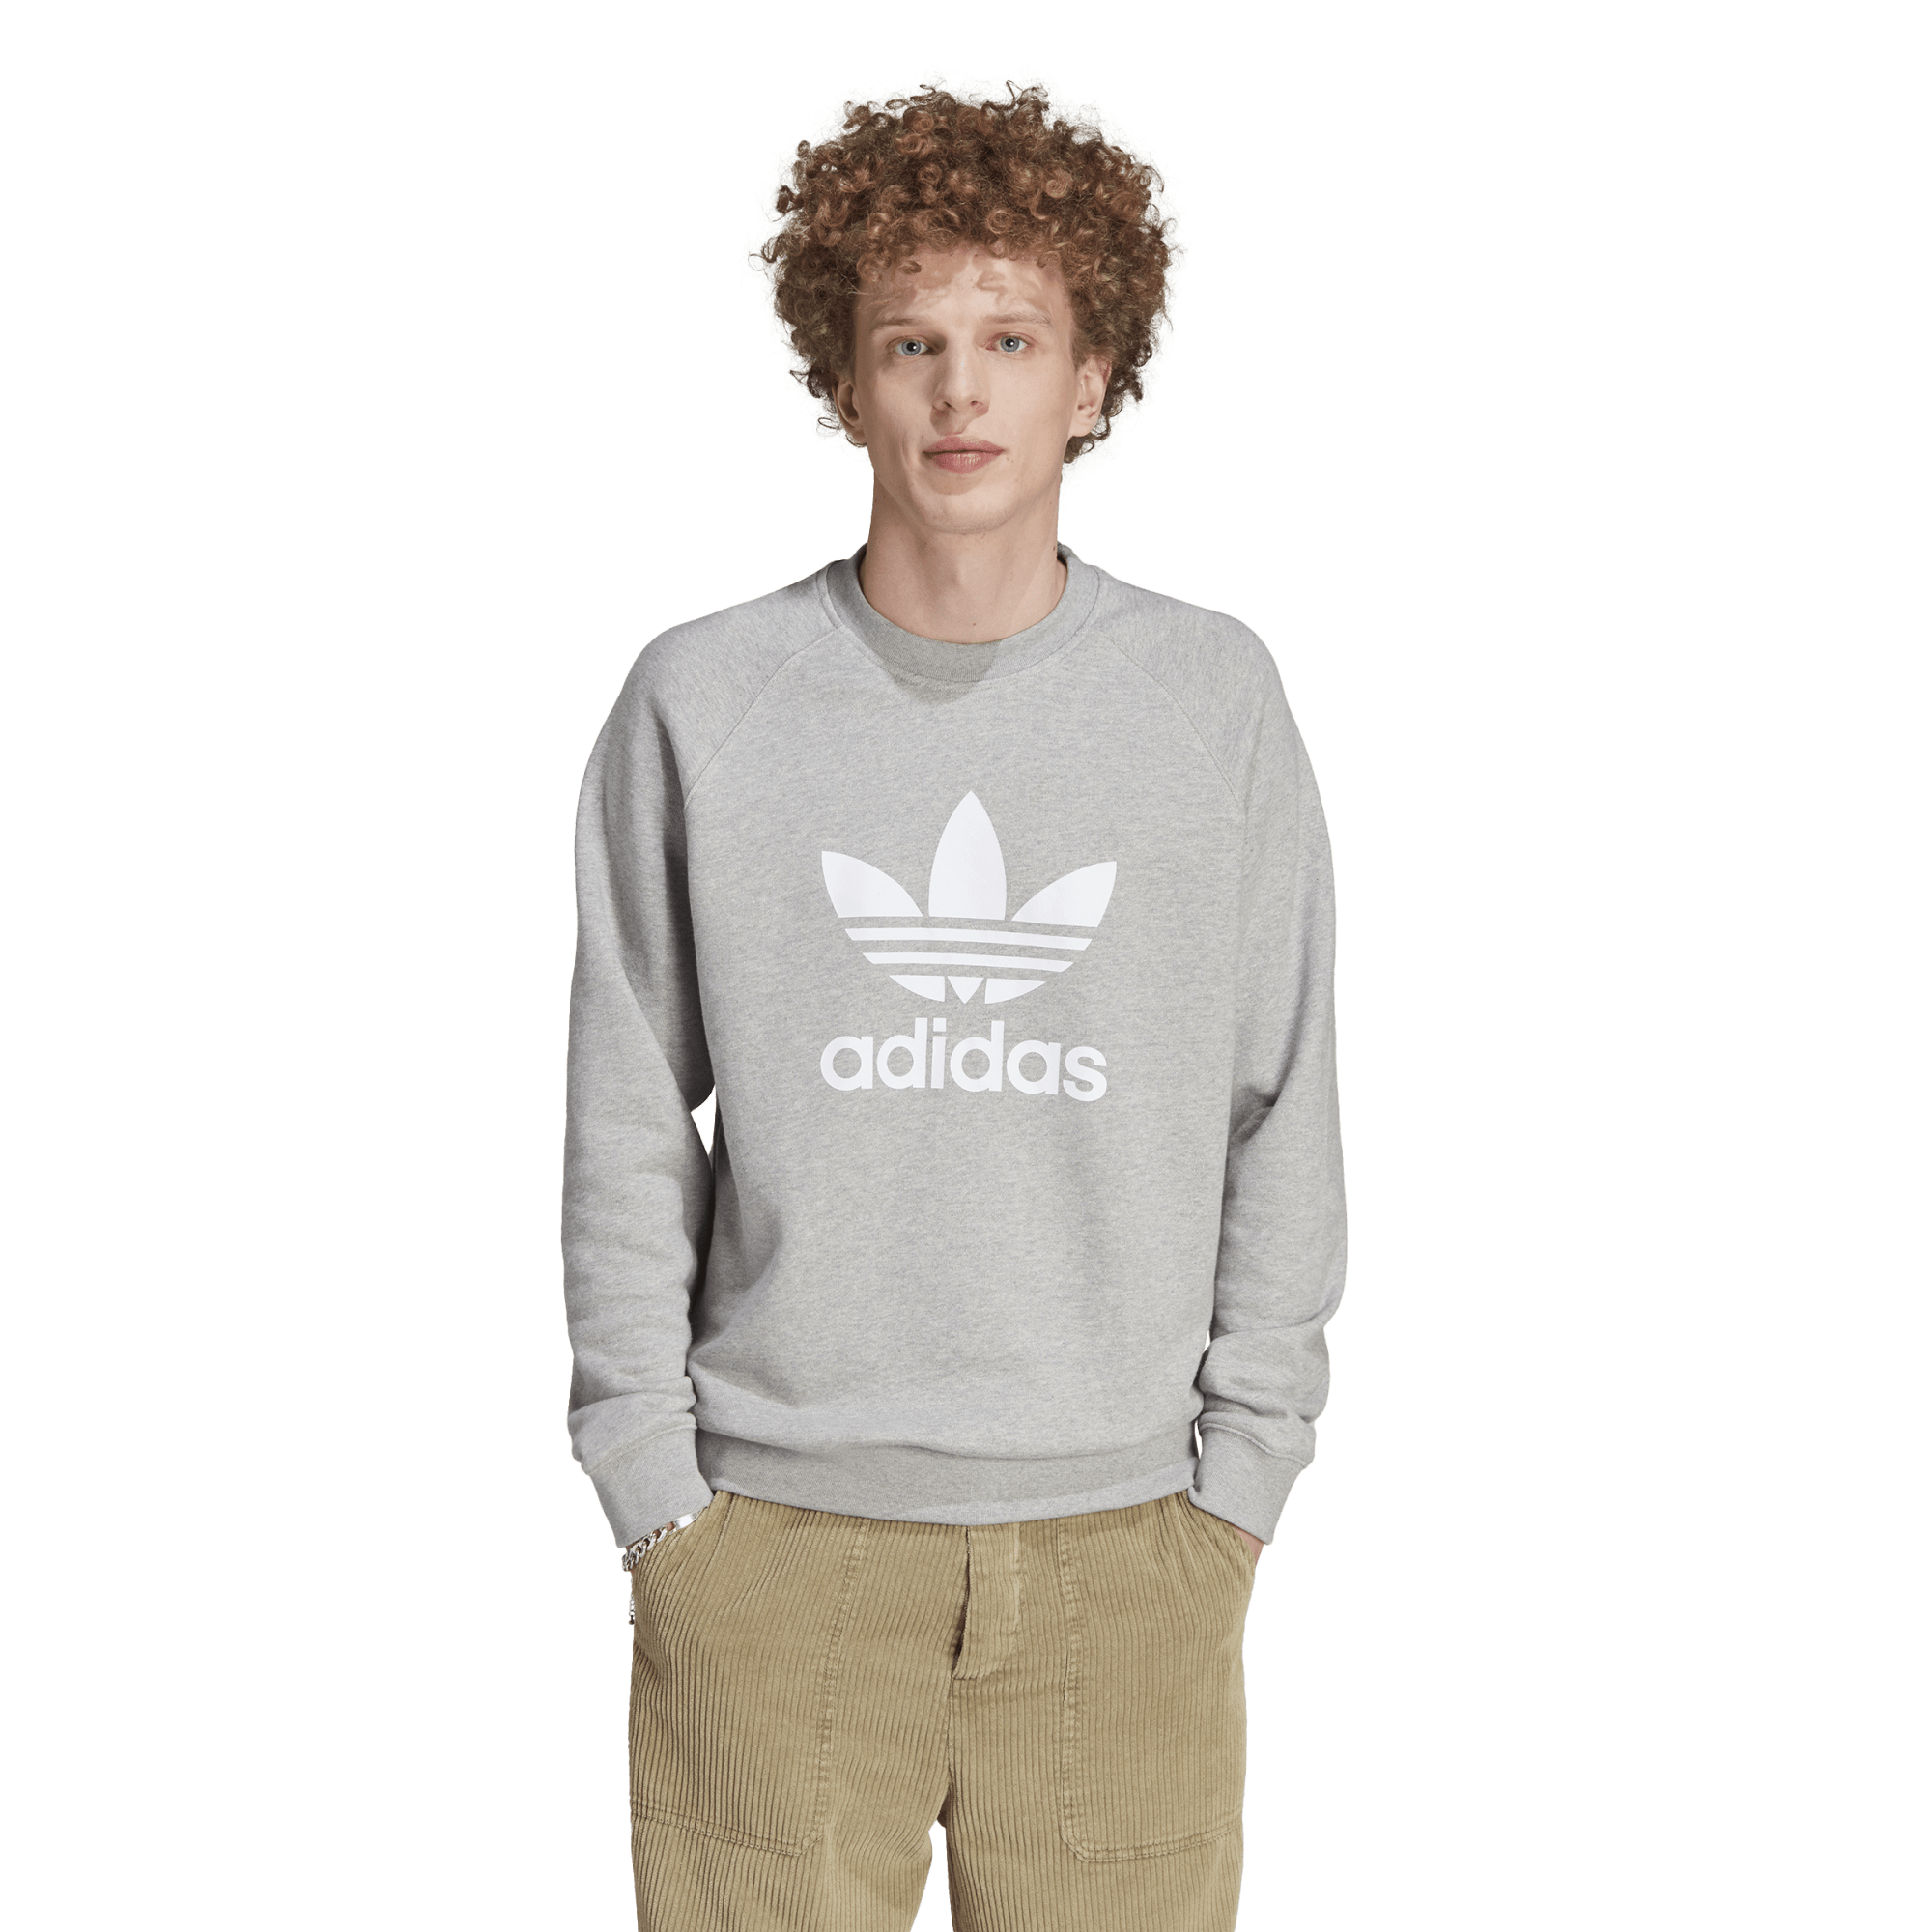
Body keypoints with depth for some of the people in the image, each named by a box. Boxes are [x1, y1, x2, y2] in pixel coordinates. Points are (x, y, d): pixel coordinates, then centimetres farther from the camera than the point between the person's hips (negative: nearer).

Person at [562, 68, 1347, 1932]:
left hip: (1124, 1543, 1)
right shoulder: (701, 700, -1)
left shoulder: (1217, 695, 2)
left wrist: (1235, 1481, 1)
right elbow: (622, 1135, 2)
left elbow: (1282, 1118, 4)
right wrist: (658, 1489, -2)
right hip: (773, 1532, 0)